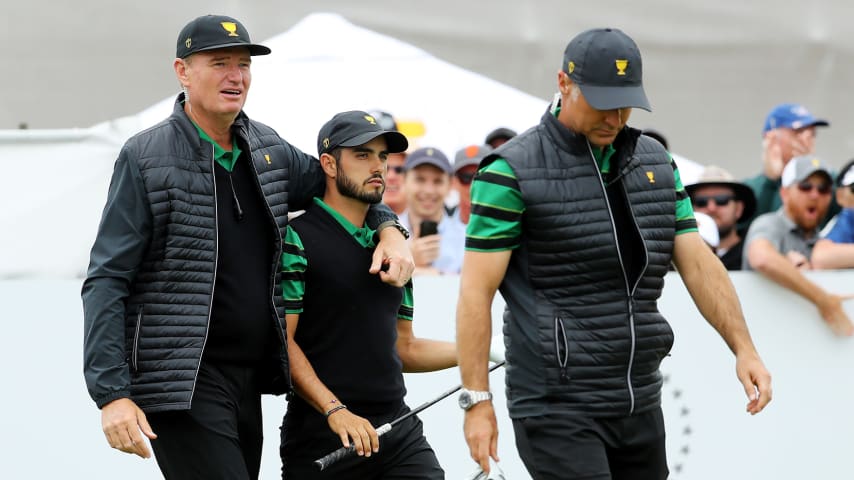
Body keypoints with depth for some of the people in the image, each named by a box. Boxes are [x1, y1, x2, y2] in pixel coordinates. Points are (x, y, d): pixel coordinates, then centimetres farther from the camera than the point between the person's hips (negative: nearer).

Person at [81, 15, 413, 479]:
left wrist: (389, 229, 8)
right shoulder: (145, 158, -7)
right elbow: (106, 282, -9)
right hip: (181, 383, -7)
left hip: (248, 380, 7)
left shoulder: (267, 149, 10)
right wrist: (112, 394, -18)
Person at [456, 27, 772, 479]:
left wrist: (744, 348, -4)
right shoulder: (512, 170, -8)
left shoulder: (654, 163, 11)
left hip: (640, 403, 7)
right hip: (557, 406, -6)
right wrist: (477, 401, -14)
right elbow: (477, 291, -10)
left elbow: (698, 262, 9)